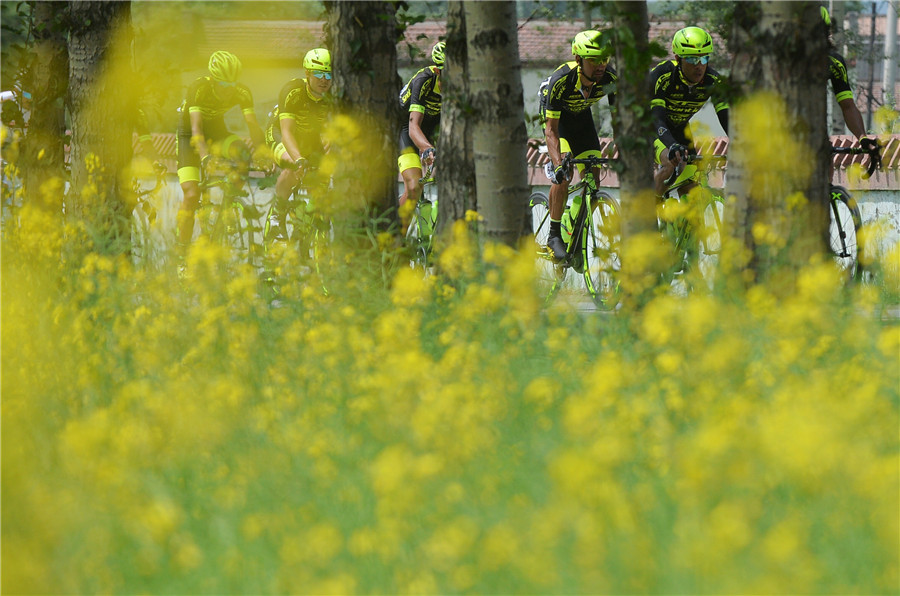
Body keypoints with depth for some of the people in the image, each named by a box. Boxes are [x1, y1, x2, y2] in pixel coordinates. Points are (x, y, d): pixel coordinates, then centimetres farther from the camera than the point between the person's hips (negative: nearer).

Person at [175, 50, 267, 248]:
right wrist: (205, 158, -55)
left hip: (216, 131, 3)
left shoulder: (242, 92, -20)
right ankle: (182, 249, -6)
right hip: (189, 134, -3)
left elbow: (253, 125, -24)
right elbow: (196, 127, -40)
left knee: (240, 151, -32)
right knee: (192, 194, -18)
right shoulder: (198, 89, -31)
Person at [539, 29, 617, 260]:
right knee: (562, 175, -23)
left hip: (582, 116, 4)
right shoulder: (561, 80, -38)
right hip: (557, 117, -4)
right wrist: (558, 163, -48)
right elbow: (551, 129, -35)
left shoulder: (610, 78, -29)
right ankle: (555, 235, -10)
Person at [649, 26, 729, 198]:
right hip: (650, 126, -4)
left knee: (689, 190, -8)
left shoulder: (713, 81, -23)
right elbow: (657, 120, -42)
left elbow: (727, 118, -25)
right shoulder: (660, 76, -35)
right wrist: (672, 146, -61)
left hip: (679, 127, 4)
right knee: (670, 163, -32)